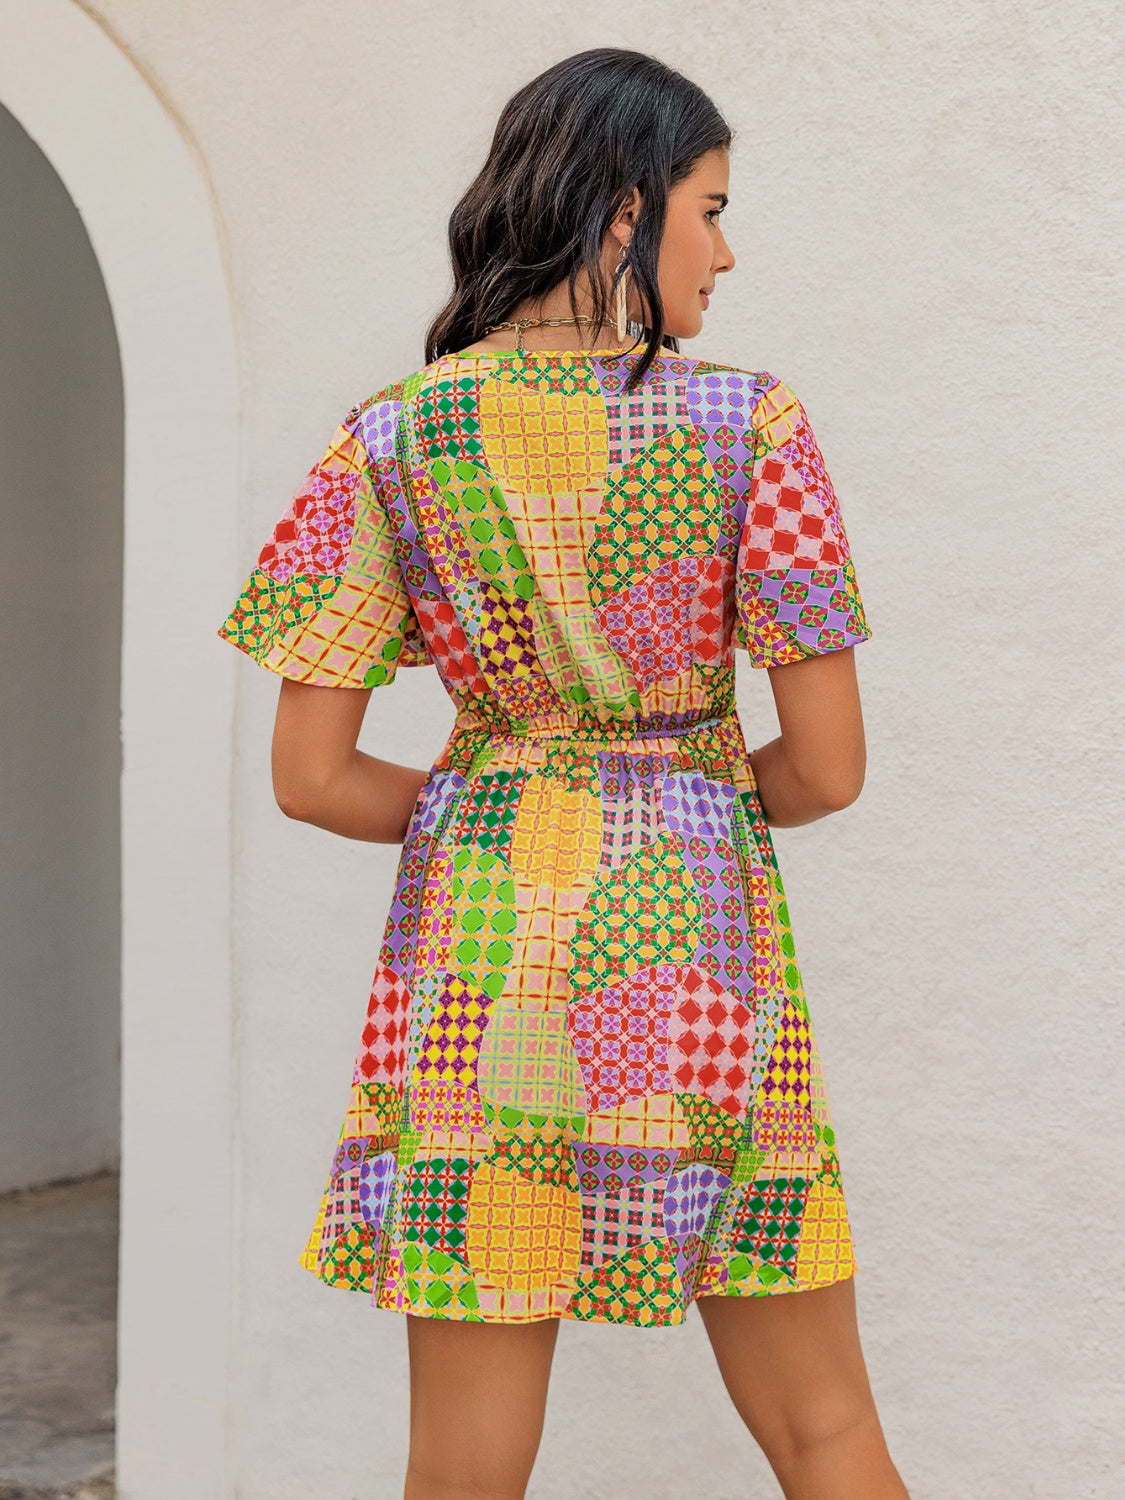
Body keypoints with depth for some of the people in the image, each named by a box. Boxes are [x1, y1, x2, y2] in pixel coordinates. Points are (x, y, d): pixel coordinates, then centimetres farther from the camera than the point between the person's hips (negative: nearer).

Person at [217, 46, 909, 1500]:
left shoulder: (392, 438, -1)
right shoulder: (749, 424, -6)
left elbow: (310, 776, -2)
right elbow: (829, 767, -5)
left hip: (473, 945, 2)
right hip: (700, 938, -1)